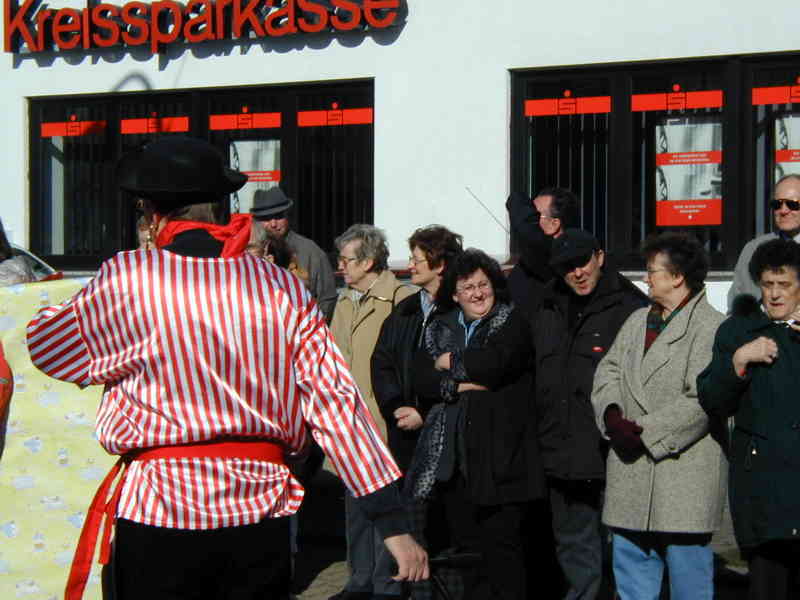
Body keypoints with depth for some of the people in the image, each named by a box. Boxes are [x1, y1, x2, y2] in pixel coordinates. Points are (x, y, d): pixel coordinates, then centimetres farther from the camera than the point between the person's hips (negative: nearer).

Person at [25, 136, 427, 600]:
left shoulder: (126, 280, -6)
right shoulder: (283, 288, 3)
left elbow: (47, 346, 10)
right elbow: (335, 403, 0)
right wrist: (393, 520, 1)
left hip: (159, 511, -3)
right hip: (261, 510, 3)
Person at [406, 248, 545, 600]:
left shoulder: (512, 323, 3)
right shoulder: (440, 327, 16)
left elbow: (493, 363, -16)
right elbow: (420, 378, 4)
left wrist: (450, 363, -1)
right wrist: (458, 386, -12)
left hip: (499, 452, -5)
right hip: (453, 455, 5)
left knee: (501, 542, -6)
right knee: (464, 542, 7)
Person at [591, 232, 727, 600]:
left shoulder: (712, 328, -10)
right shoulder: (637, 321, 18)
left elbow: (702, 401, -17)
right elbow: (608, 370, 13)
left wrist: (646, 432, -16)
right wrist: (612, 414, -7)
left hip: (683, 471, -8)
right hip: (631, 468, 8)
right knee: (630, 558, 14)